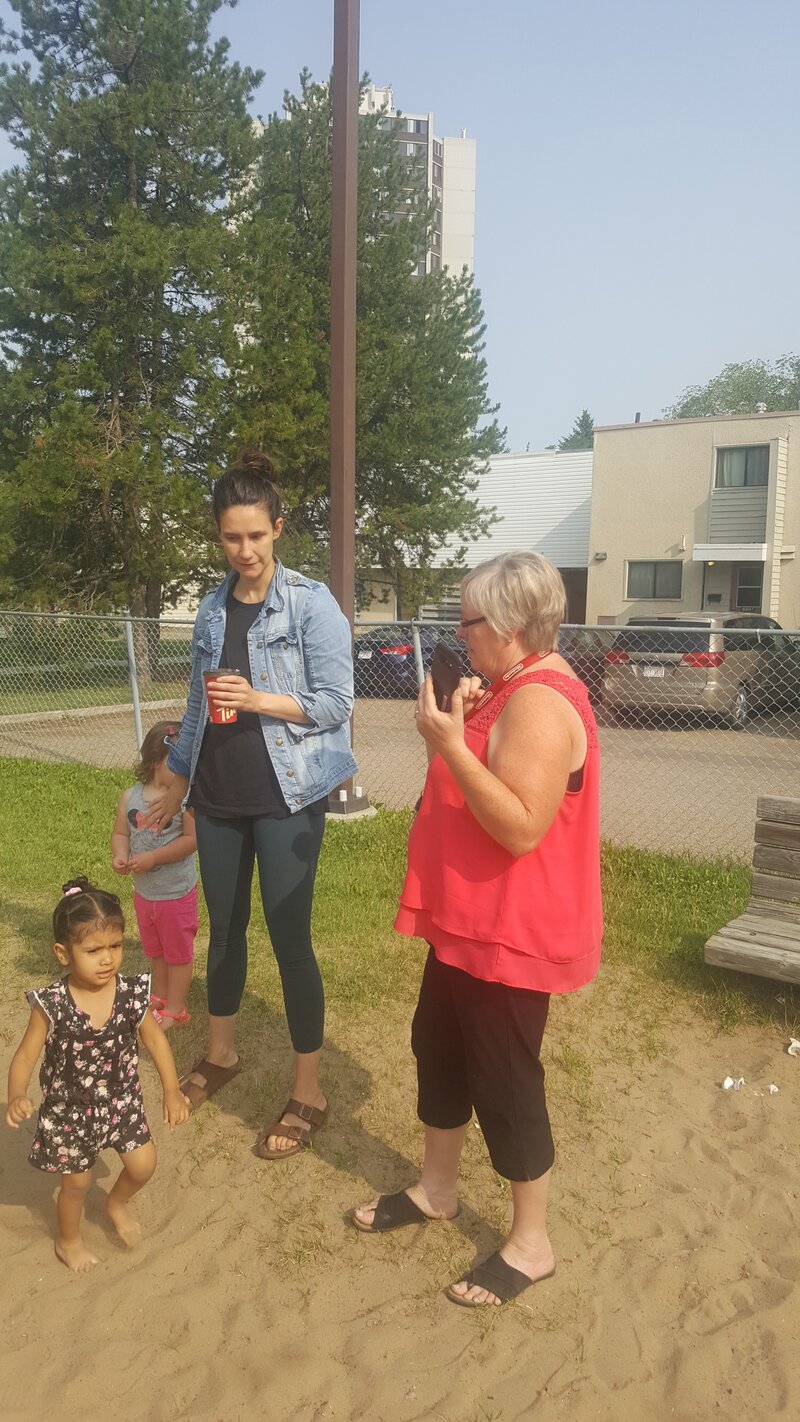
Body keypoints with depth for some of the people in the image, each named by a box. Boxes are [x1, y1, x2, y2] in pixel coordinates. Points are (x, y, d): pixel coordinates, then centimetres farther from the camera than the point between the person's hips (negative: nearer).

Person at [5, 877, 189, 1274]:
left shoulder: (131, 993, -20)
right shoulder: (51, 1005, -27)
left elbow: (154, 1038, -6)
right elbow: (25, 1056, -20)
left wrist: (172, 1091, -8)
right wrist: (16, 1097, -39)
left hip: (122, 1100, 2)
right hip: (70, 1109, -2)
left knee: (143, 1166, 9)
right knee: (77, 1182, 16)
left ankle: (117, 1203, 44)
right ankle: (68, 1240, 47)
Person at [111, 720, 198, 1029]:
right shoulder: (130, 797, -4)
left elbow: (192, 839, -24)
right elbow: (120, 833, 3)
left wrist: (152, 857, -26)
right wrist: (119, 855, -18)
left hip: (177, 893, -5)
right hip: (144, 892, 5)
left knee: (179, 953, 11)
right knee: (154, 951, 24)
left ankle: (175, 1010, 26)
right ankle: (160, 997, 44)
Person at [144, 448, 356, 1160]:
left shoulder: (312, 604, -9)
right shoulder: (213, 609, 9)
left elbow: (335, 702, -11)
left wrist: (260, 700, -22)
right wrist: (177, 785, 18)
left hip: (287, 797, -5)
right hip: (219, 795, 6)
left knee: (290, 939, 0)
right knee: (225, 927, 17)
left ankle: (308, 1094, 16)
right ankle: (221, 1053, 39)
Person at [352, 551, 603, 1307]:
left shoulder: (540, 703, -24)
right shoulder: (515, 689, 9)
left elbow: (520, 827, -31)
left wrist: (449, 745, -29)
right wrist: (465, 722, 1)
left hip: (512, 931, -10)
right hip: (468, 918, 11)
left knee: (504, 1080, 4)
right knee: (437, 1049, 21)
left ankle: (530, 1243, 26)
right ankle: (436, 1188, 42)